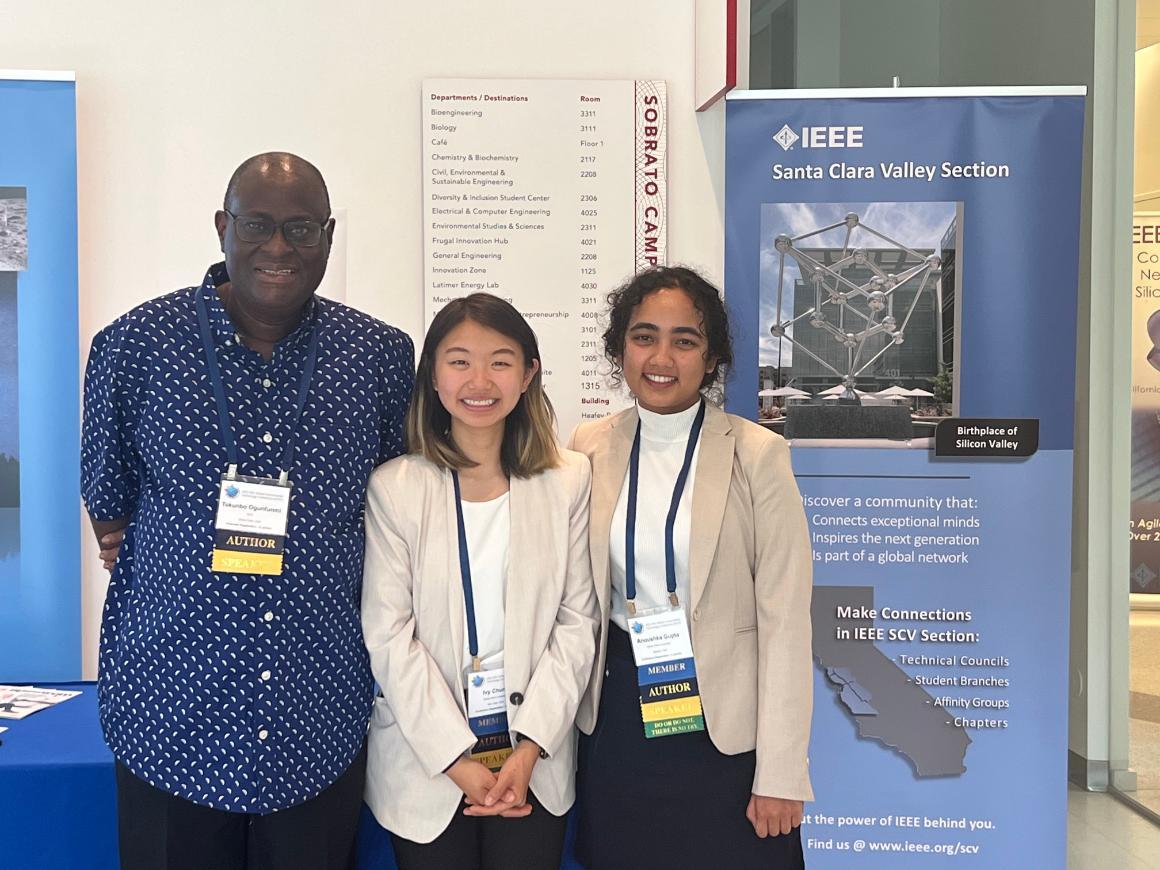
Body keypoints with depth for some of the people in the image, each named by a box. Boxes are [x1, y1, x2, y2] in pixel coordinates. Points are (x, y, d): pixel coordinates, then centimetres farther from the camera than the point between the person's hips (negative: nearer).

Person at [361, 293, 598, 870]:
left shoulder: (569, 481, -1)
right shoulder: (394, 488, -7)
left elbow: (576, 621, -2)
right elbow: (387, 636, -8)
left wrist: (530, 748, -9)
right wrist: (456, 759, -11)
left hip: (535, 761, 1)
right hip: (425, 764, -1)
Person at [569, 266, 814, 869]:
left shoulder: (757, 454, -9)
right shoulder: (588, 449, 1)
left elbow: (785, 620, -9)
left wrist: (780, 775, -11)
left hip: (727, 727, -3)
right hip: (617, 722, 3)